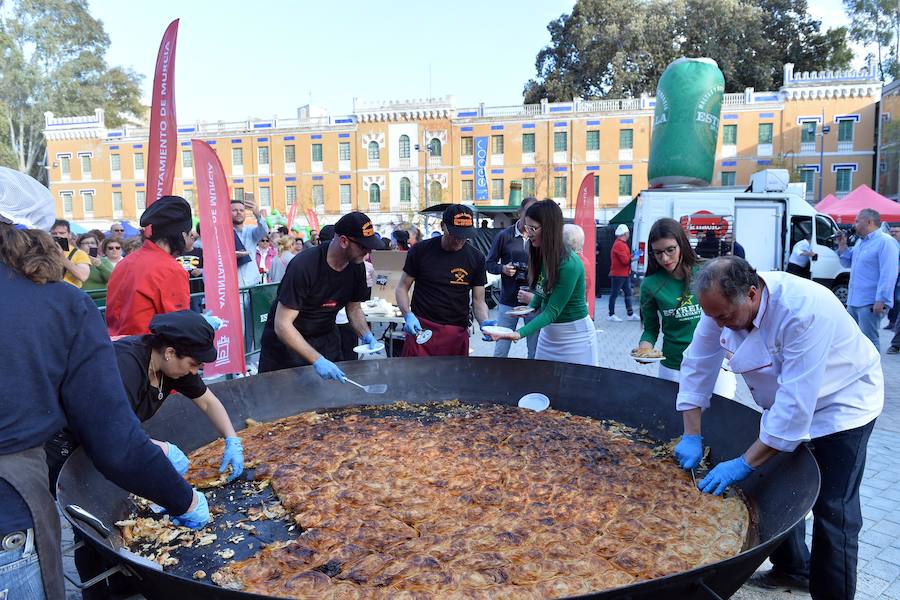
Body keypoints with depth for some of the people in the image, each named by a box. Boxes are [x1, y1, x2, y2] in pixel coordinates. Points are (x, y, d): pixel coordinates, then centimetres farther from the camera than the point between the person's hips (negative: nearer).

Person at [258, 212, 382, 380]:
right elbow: (282, 325, -31)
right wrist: (317, 360, -41)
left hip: (326, 338, 5)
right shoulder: (303, 266, -29)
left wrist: (367, 335, -12)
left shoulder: (356, 267, -9)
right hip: (286, 340, -5)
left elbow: (353, 307, 8)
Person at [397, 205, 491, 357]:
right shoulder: (420, 251, -4)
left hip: (457, 333, 2)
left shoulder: (476, 258, 0)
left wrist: (485, 321, -18)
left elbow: (479, 300, 3)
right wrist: (407, 315, -14)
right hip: (420, 328, -1)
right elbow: (402, 287, 3)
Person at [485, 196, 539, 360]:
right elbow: (489, 263, 7)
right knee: (500, 352, 7)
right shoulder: (505, 235, 0)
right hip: (508, 301, 0)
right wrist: (502, 268, -12)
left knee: (535, 352, 9)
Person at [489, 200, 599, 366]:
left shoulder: (569, 264, -24)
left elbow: (552, 311, -25)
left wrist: (520, 333, -34)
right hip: (548, 333, 7)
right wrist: (531, 308, -5)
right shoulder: (541, 256, -1)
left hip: (574, 336, -7)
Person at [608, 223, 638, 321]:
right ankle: (611, 315, 4)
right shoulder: (619, 244, -18)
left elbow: (626, 258, 13)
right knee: (614, 294, -2)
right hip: (618, 274, -10)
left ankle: (630, 314, 14)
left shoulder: (622, 243, 16)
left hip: (625, 274, 10)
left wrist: (631, 257, -3)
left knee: (628, 293, 10)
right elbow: (625, 260, -23)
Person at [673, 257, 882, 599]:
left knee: (832, 510, -5)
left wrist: (746, 464, -33)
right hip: (783, 401, 6)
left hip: (842, 401, -6)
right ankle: (792, 568, 34)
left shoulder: (805, 310, -38)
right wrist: (692, 436, -13)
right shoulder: (725, 303, -19)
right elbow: (697, 366, -9)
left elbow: (796, 403, -37)